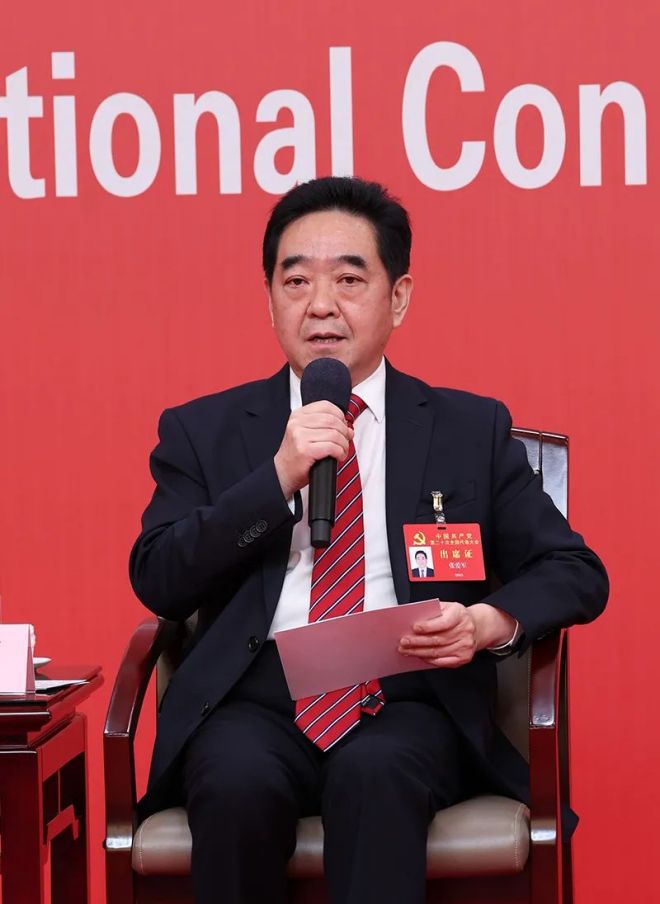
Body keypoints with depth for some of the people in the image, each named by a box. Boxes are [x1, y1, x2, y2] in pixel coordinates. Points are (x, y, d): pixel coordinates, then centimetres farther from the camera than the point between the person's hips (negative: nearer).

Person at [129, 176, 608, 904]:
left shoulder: (472, 429, 14)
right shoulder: (203, 431, 14)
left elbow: (576, 572, 12)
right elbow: (158, 583, 3)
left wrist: (491, 621, -10)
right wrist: (277, 477, -8)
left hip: (410, 702, -1)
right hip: (254, 701, 1)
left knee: (376, 775, -34)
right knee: (238, 783, -32)